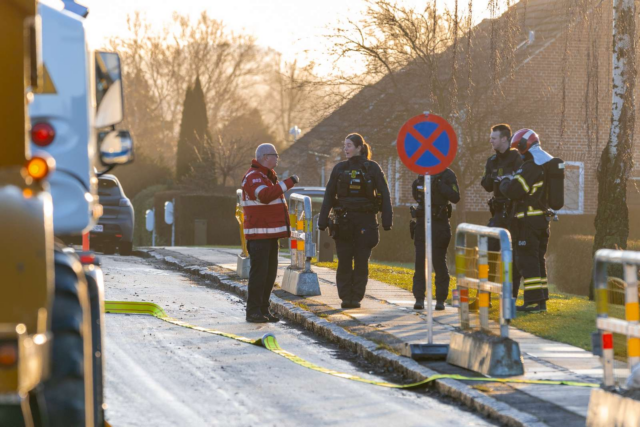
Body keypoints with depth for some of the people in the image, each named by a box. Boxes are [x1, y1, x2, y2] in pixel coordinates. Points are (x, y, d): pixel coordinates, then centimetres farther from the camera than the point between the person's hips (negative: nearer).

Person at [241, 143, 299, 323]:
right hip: (258, 234, -10)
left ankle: (263, 310, 14)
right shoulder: (253, 177, -13)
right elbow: (265, 196, -31)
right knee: (259, 272, -10)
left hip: (270, 234, 10)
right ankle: (253, 311, -7)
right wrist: (288, 183, -28)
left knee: (270, 273, 9)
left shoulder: (268, 176, 19)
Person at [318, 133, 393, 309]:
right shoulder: (340, 169, 8)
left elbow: (384, 195, -2)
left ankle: (356, 297, 5)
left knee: (361, 261, -1)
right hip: (344, 220, 2)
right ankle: (345, 297, 4)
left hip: (365, 220, -2)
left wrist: (387, 220, -9)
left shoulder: (372, 168, 0)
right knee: (344, 261, -1)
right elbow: (329, 196, 9)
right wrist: (322, 220, 3)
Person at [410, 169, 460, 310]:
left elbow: (455, 197, -13)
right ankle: (419, 298, 3)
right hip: (422, 222, 4)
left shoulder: (447, 175, -4)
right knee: (420, 261, 0)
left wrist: (439, 185, -21)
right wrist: (417, 185, -2)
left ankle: (440, 300, 4)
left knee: (439, 262, -2)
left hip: (440, 223, -4)